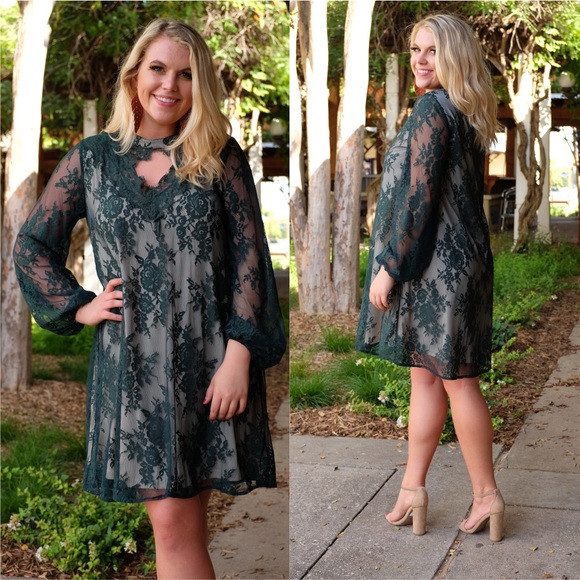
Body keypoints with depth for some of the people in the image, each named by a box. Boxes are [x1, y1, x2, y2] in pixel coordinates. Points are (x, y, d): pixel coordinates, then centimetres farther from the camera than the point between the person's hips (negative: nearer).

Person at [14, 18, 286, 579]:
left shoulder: (220, 157, 4)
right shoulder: (92, 158, 7)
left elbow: (249, 256, -1)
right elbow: (31, 244, 15)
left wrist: (238, 356, -9)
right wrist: (78, 307, 3)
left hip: (210, 358, 0)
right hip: (134, 362, 1)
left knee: (182, 526, 4)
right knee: (172, 522, -2)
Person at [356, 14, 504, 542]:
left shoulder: (431, 112, -15)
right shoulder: (465, 116, 14)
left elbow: (418, 198, -20)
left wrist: (389, 267, -16)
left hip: (437, 264, -10)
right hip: (459, 257, 10)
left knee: (456, 378, -1)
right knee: (425, 376, 12)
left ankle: (487, 495, 9)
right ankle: (413, 489, 19)